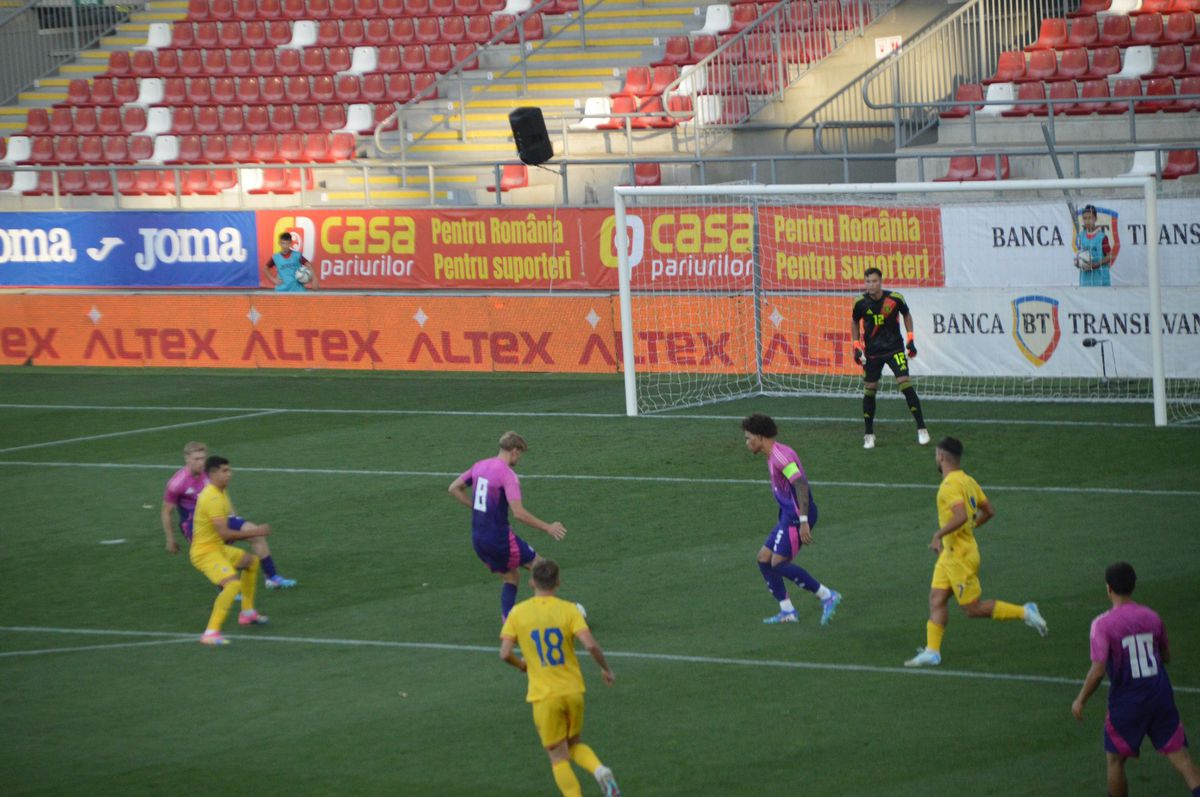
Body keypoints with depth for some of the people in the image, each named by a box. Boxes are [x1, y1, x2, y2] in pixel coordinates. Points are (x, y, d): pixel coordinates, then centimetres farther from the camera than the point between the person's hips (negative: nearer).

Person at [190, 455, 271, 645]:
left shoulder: (220, 493, 9)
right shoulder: (213, 498, -24)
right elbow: (224, 533, -29)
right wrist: (254, 532, -23)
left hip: (218, 548, 11)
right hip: (205, 552, -11)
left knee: (252, 561, 29)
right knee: (233, 583, -31)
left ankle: (247, 613, 40)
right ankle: (211, 633, -34)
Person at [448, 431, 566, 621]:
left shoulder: (479, 466, 6)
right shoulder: (508, 475, -18)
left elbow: (454, 489, 13)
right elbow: (519, 513, -25)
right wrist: (548, 528, -16)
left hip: (478, 539, 8)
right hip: (499, 539, -8)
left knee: (511, 577, 21)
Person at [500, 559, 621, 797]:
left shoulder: (517, 613, -4)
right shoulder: (568, 609, -5)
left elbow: (505, 654, -9)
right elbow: (590, 645, -16)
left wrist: (521, 664, 13)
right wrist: (606, 669, 2)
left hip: (544, 696, -2)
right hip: (573, 690, 2)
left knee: (559, 758, 7)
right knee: (576, 745, 22)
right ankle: (600, 771, -9)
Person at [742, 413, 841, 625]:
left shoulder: (780, 455, -16)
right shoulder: (773, 456, 17)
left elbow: (800, 485, -25)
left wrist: (804, 522, -30)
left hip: (796, 517, -10)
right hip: (788, 516, 10)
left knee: (778, 563, -11)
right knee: (764, 559, 9)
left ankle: (827, 596, -6)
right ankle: (787, 611, 11)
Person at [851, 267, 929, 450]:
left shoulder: (895, 299, -11)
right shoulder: (861, 303, -8)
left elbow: (906, 315, 8)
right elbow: (855, 322, 11)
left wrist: (910, 340, 3)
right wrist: (856, 347, 3)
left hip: (894, 349, -2)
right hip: (872, 352, 2)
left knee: (906, 385, -14)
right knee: (869, 391, 2)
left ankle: (921, 429, -8)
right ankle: (869, 435, 16)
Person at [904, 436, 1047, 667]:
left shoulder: (950, 485, -21)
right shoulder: (968, 481, 9)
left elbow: (961, 516, -35)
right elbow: (988, 511, 15)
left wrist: (938, 535, -25)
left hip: (960, 556, -10)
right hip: (950, 554, 10)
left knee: (973, 608, -2)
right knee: (936, 599, 6)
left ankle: (1024, 613, 3)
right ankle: (932, 651, 6)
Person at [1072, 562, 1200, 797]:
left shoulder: (1103, 624, -12)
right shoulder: (1152, 617, 3)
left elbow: (1098, 671, -17)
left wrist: (1081, 700, -4)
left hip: (1126, 702, -3)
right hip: (1161, 697, 3)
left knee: (1115, 760, 16)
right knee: (1178, 754, 2)